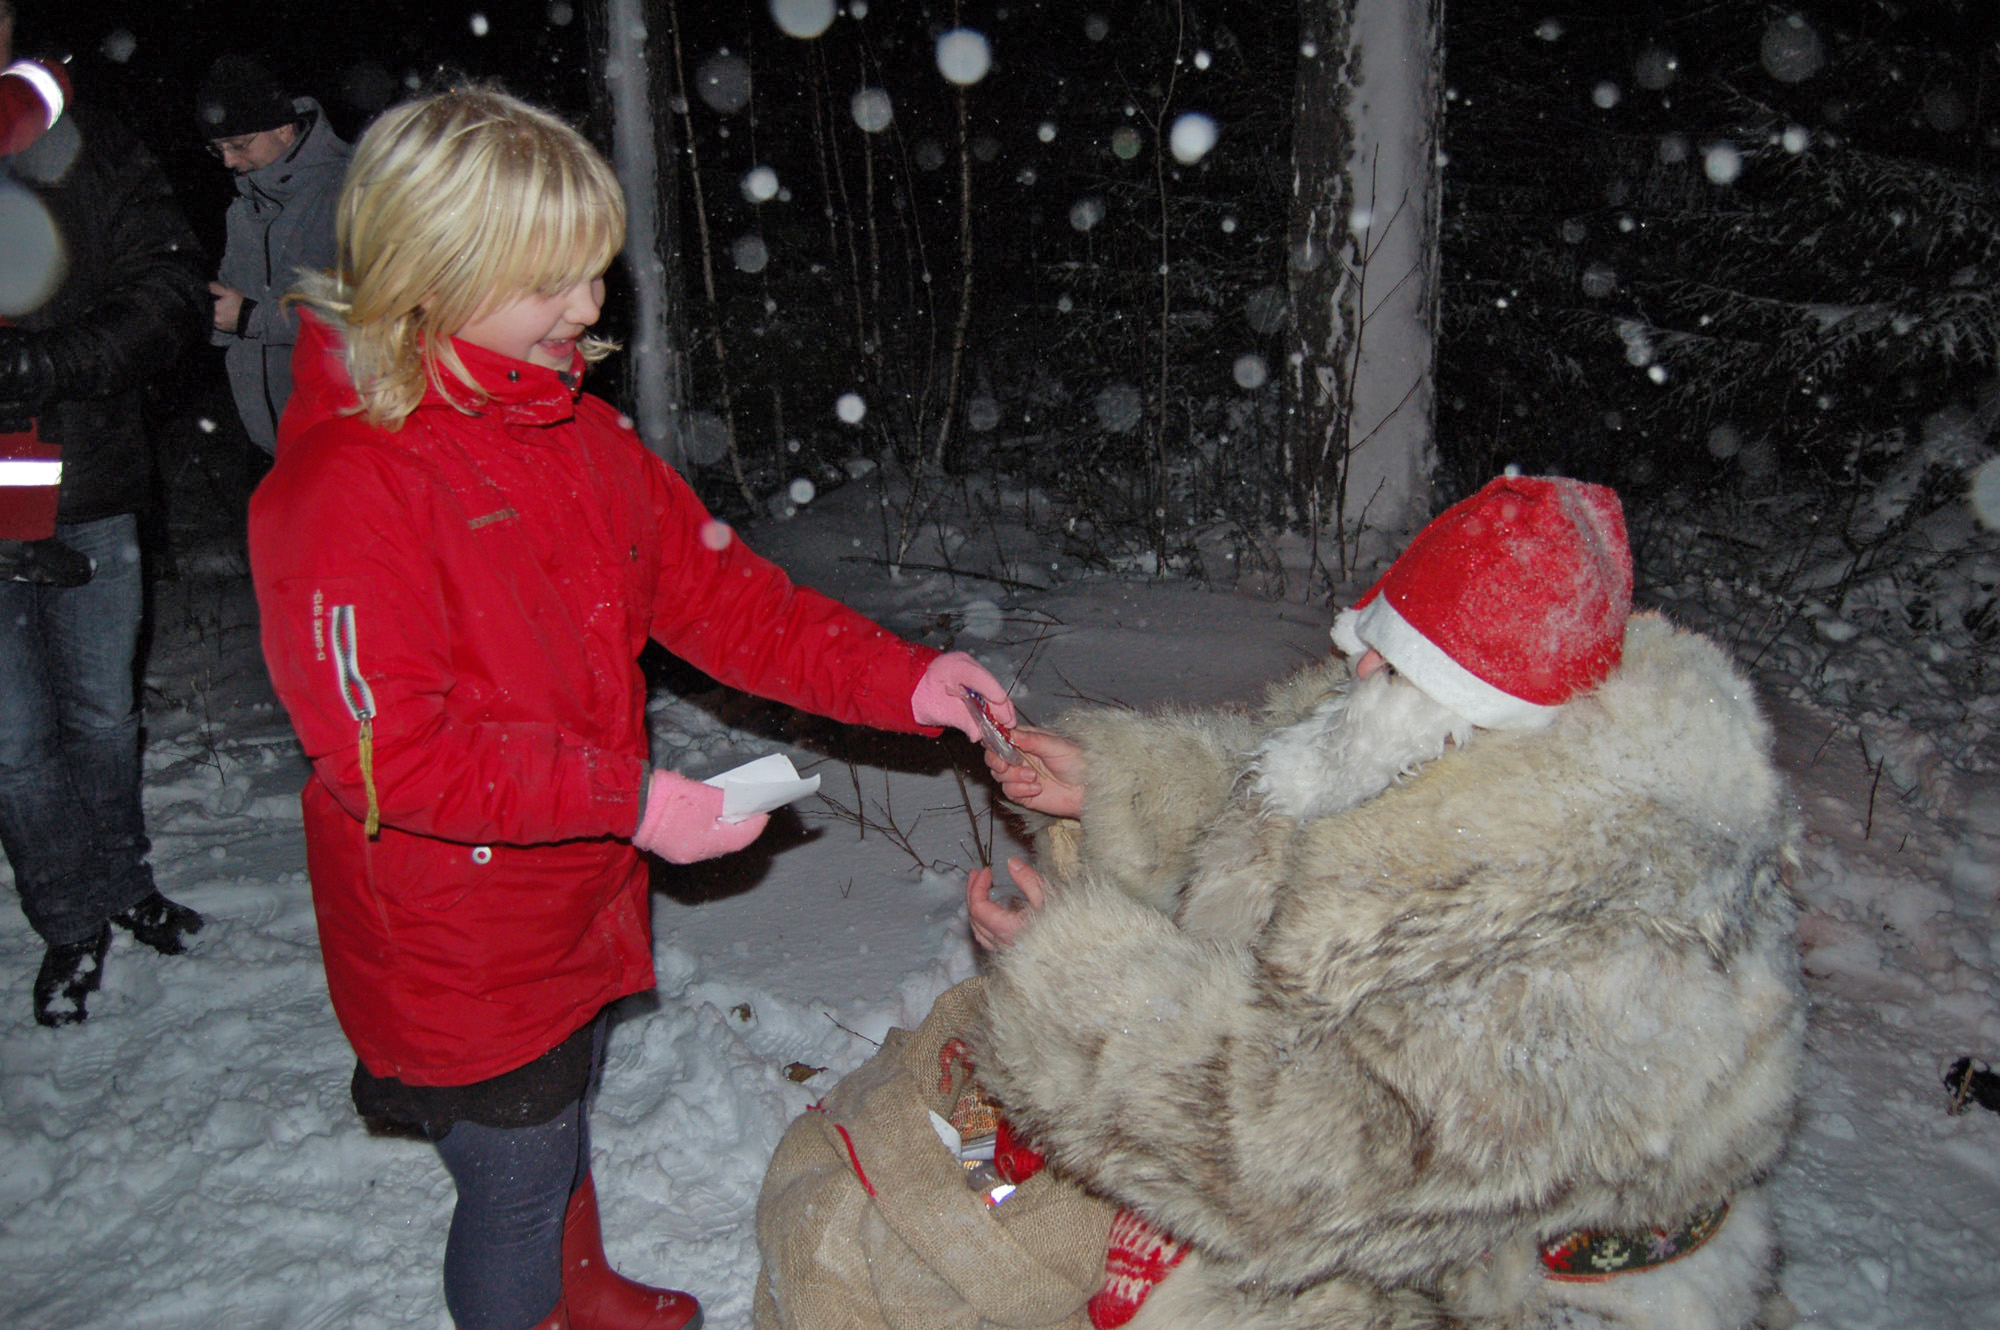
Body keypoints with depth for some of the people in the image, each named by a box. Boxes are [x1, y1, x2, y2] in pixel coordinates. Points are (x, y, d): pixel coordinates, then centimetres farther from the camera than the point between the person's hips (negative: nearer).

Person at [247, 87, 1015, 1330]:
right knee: (515, 1182, 12)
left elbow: (711, 583, 1)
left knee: (565, 1115, 29)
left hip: (582, 897, 8)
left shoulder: (576, 428, 1)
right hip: (459, 943, -8)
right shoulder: (345, 485, -25)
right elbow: (388, 748, -27)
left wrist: (896, 678, -10)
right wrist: (627, 798, -28)